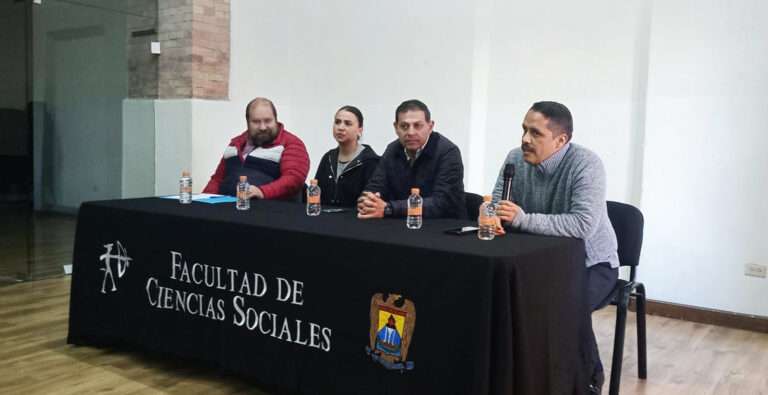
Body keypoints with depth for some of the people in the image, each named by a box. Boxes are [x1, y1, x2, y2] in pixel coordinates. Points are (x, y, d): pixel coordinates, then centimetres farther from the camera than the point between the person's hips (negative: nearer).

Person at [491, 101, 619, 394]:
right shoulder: (516, 159, -5)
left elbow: (584, 225, -33)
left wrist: (522, 220, -39)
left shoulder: (586, 164, -22)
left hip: (591, 263, -5)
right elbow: (497, 207, -4)